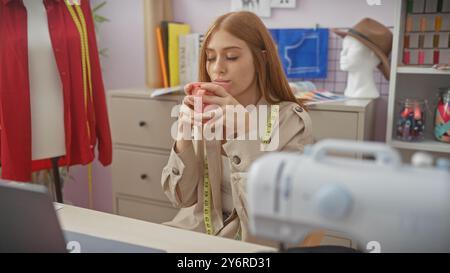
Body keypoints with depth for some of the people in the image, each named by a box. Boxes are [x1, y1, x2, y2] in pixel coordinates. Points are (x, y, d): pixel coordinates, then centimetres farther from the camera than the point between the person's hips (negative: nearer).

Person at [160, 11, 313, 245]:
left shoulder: (292, 120, -11)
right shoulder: (207, 113, 0)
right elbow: (181, 198, -3)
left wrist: (247, 133, -28)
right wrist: (183, 139, -18)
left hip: (255, 240, -3)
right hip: (198, 230, 4)